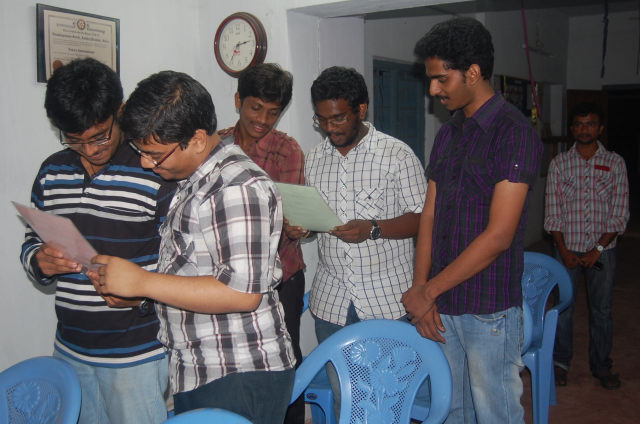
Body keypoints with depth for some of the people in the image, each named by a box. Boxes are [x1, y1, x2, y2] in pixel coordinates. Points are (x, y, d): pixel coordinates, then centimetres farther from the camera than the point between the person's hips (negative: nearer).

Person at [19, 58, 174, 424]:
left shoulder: (156, 173, -13)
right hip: (70, 349, 5)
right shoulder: (52, 173, 5)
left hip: (137, 352, -5)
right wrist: (40, 262, -9)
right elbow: (31, 244, 13)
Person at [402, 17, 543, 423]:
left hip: (490, 311, -6)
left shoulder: (515, 133, -13)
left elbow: (498, 236, -18)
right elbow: (429, 217, 9)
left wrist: (428, 290, -13)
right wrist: (420, 290, -1)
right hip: (442, 305, 7)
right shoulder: (448, 134, 11)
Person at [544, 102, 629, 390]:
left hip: (602, 249, 0)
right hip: (567, 248, 0)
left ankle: (601, 366, 24)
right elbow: (552, 212, -1)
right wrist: (564, 251, -8)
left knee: (602, 310, 9)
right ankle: (560, 362, 22)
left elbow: (620, 213, -2)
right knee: (563, 307, 6)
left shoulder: (615, 163, 1)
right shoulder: (559, 163, 1)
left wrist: (598, 249, -10)